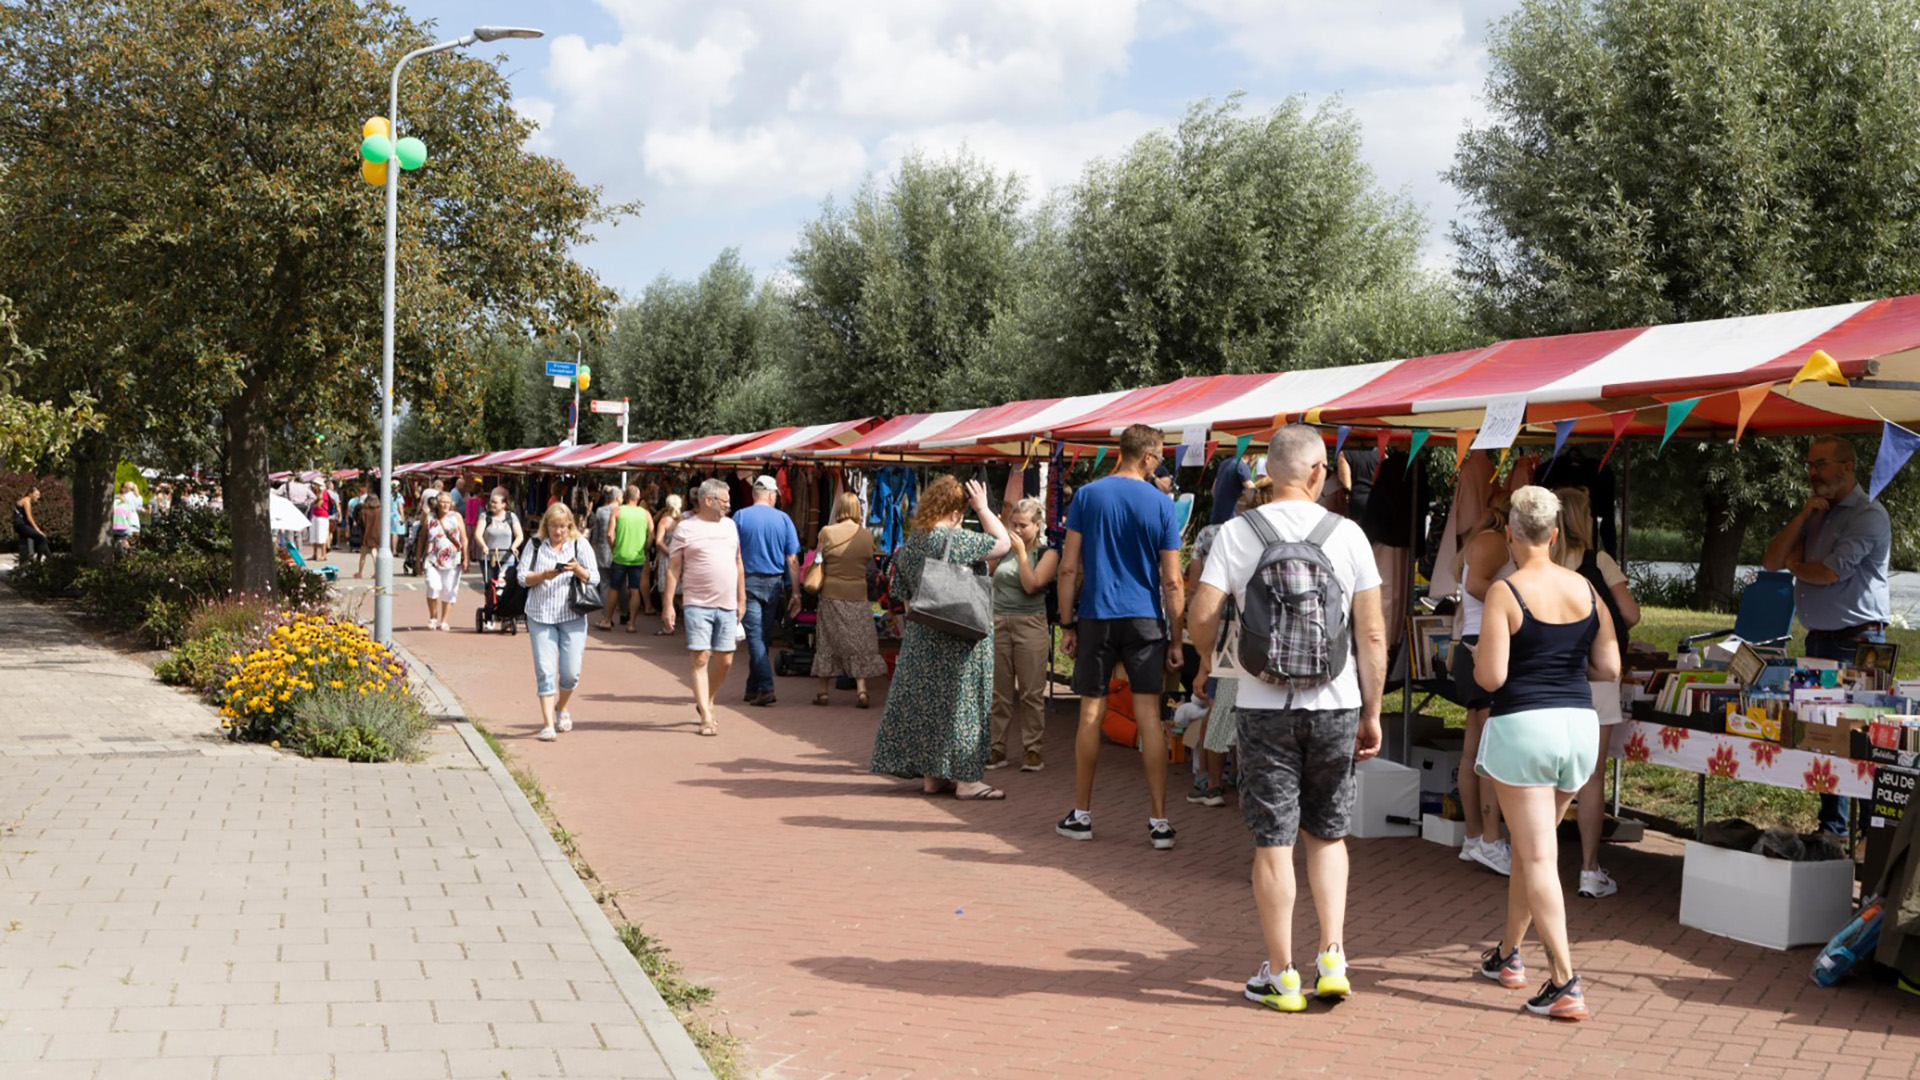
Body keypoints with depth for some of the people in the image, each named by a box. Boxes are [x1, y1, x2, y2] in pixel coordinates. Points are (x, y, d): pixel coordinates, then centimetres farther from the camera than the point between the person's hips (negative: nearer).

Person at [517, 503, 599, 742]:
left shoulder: (581, 545, 6)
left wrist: (578, 569, -18)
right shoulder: (535, 546, 6)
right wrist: (544, 575, -16)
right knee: (545, 671, -5)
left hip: (572, 616, 0)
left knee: (571, 672, -1)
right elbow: (522, 577, 2)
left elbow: (594, 579, 1)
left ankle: (561, 707, 29)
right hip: (540, 616, 0)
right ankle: (548, 723, -2)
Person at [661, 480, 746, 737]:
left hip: (727, 605, 5)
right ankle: (706, 718, -4)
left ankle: (706, 702, 29)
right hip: (698, 604, -5)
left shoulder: (729, 525, 14)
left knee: (724, 660, 6)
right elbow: (673, 568, -1)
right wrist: (668, 605, -6)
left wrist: (741, 600, 17)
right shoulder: (685, 528, -1)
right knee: (700, 659, -7)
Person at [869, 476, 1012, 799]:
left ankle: (931, 776, 17)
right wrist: (983, 508, 2)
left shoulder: (908, 545, 6)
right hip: (960, 639, -7)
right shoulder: (958, 540, -16)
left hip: (920, 637, 7)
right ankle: (966, 779, 1)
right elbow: (1003, 543, -6)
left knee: (924, 701, 11)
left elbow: (907, 597, 13)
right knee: (960, 701, -2)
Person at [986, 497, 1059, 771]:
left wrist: (1022, 552, -10)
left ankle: (1032, 749, 5)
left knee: (1031, 692, -1)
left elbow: (1032, 585, -12)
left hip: (1030, 624, -3)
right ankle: (998, 749, 10)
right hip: (998, 623, 3)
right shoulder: (1004, 550, 10)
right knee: (999, 691, 5)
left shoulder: (1047, 553, 1)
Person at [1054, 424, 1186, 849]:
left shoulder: (1087, 495, 1)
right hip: (1146, 621, -1)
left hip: (1097, 618, 1)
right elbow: (1172, 582, -3)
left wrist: (1067, 625, 6)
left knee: (1091, 713, 8)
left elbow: (1068, 568, -1)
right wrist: (1176, 640, 4)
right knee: (1149, 715, 1)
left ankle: (1081, 815, 17)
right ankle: (1159, 821, 2)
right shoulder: (1161, 504, -2)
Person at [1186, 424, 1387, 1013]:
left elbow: (1203, 616, -8)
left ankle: (1280, 975, 12)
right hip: (1335, 705, 1)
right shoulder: (1348, 534, -1)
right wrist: (1371, 714, 8)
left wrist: (1207, 660, 14)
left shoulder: (1236, 533, -4)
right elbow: (1373, 634, -1)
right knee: (1327, 833, 17)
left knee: (1273, 842, 5)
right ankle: (1332, 958, 10)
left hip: (1264, 705, -1)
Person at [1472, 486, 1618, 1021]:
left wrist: (1480, 653, 6)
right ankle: (1508, 954, 36)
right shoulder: (1586, 588, 4)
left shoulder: (1505, 592, -12)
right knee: (1531, 845, 21)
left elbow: (1490, 677, -15)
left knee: (1538, 858, -3)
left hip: (1522, 726, -6)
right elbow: (1610, 668, 5)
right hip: (1579, 724, 6)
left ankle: (1565, 984, -8)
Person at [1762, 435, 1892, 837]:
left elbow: (1828, 573, -18)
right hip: (1819, 639, 8)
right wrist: (1803, 515, -2)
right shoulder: (1815, 514, 17)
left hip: (1856, 642, -8)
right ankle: (1832, 830, 22)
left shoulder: (1868, 515, -10)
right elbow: (1771, 560, 9)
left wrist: (1793, 564, 3)